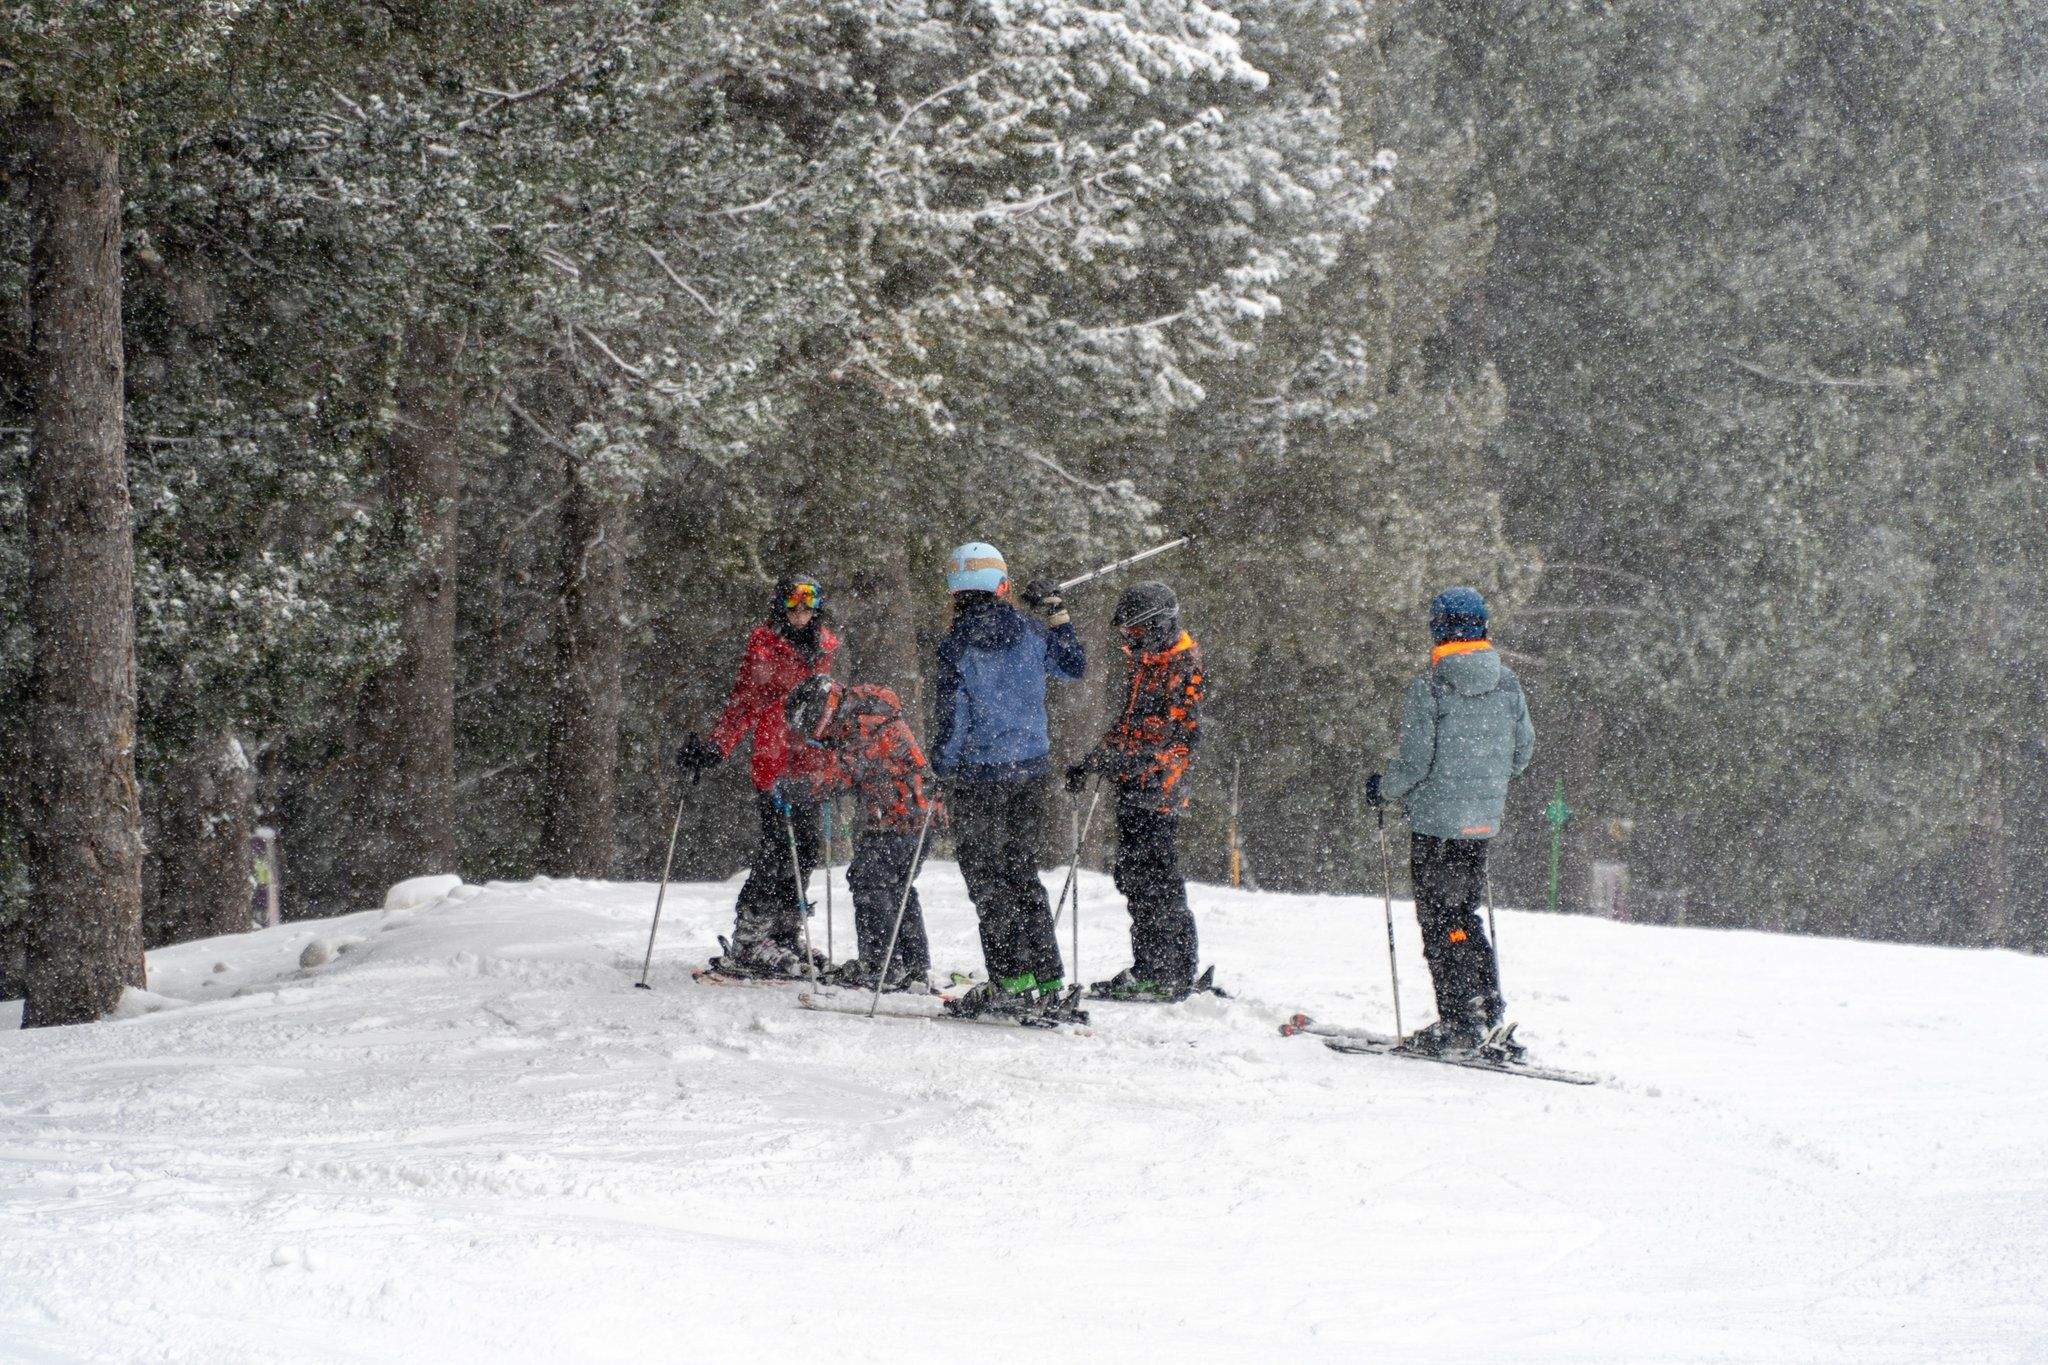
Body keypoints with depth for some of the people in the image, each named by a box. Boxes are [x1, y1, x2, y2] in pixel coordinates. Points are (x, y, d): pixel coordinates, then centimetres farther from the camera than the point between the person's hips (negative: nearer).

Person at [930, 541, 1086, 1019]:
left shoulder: (956, 645, -13)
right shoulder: (1030, 632, -1)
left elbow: (951, 717, -13)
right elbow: (1073, 668, 16)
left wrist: (941, 765, 2)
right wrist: (1056, 611, 22)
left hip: (979, 774, -5)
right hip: (1031, 769, 5)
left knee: (986, 878, 3)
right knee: (1023, 873, 14)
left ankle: (1010, 980, -5)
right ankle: (1050, 985, 12)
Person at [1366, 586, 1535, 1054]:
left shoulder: (1429, 688, -15)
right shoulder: (1509, 685, 3)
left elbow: (1415, 761, -16)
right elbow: (1523, 752, 11)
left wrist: (1383, 788, 3)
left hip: (1436, 821, -6)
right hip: (1484, 821, 6)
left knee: (1439, 919, 3)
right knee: (1464, 914, 20)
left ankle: (1460, 1022, 2)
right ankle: (1490, 1008, 14)